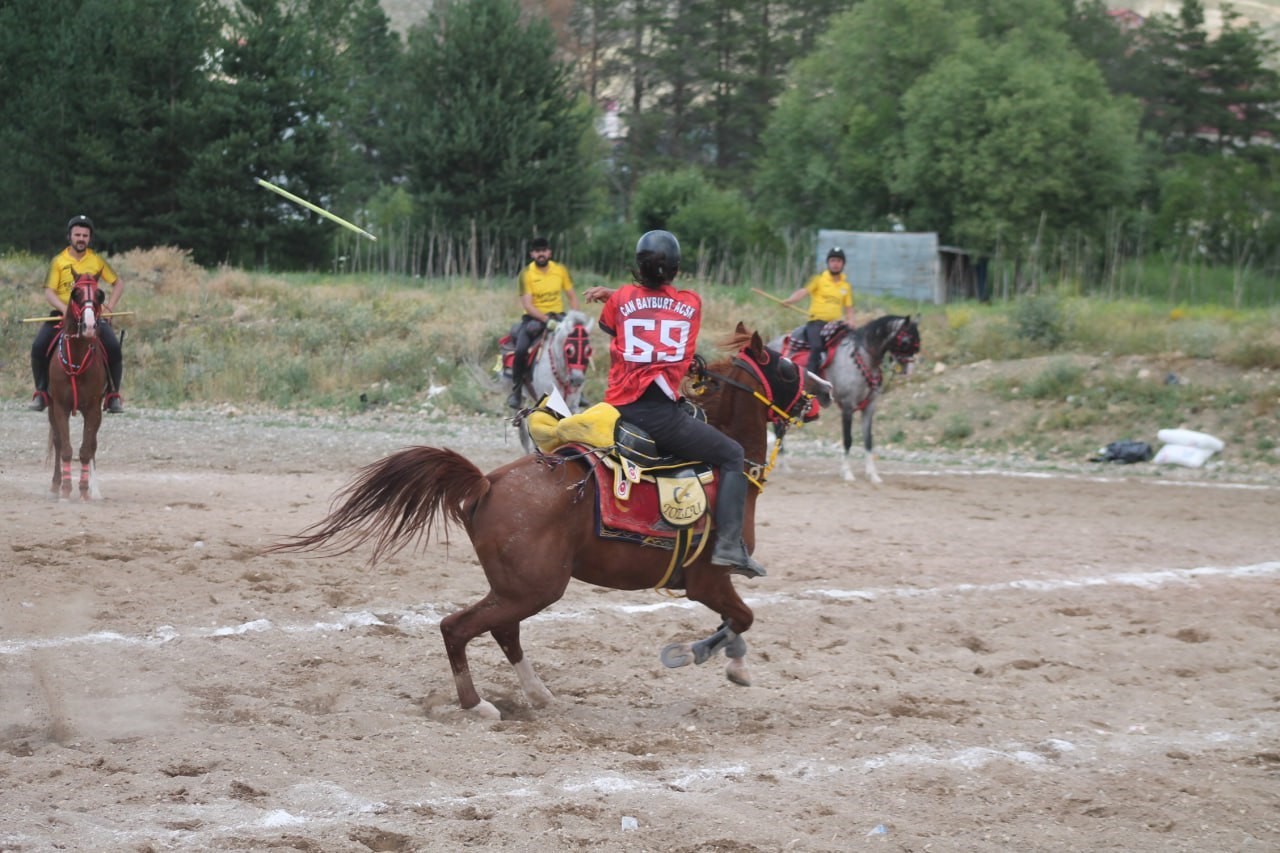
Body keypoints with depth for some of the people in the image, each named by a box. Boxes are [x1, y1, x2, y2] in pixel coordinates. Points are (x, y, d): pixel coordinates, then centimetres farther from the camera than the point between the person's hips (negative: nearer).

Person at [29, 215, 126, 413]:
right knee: (39, 347, -21)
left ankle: (113, 395, -6)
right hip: (62, 314, 0)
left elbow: (118, 283, 13)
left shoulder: (97, 260, 6)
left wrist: (109, 306, -2)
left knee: (114, 348, -22)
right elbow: (49, 292, -4)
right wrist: (64, 309, -22)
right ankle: (41, 393, -5)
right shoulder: (58, 261, 1)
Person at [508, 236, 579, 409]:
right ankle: (516, 391, -10)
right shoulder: (526, 274, -8)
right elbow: (527, 304, -14)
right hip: (534, 317, -3)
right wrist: (546, 320, -28)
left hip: (557, 315, 3)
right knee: (521, 349, -27)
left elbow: (572, 297, 7)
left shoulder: (561, 270, 2)